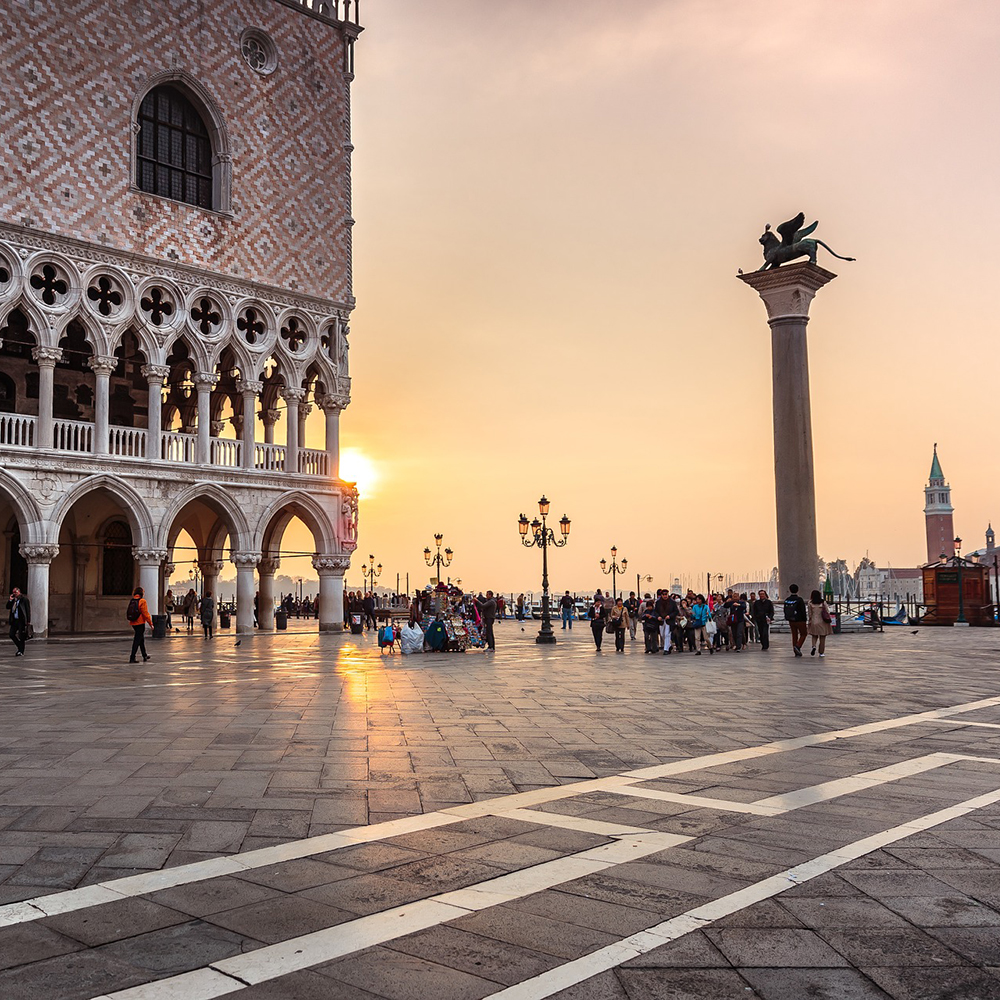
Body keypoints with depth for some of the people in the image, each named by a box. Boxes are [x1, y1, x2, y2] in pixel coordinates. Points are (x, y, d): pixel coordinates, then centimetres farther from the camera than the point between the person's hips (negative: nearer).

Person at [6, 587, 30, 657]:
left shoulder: (24, 599, -5)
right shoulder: (13, 600, 13)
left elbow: (28, 610, -7)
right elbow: (8, 607, 14)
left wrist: (28, 621, -12)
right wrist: (10, 600, 1)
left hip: (21, 621, -6)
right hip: (14, 620, 6)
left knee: (21, 637, -3)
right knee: (12, 635, 3)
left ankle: (21, 652, 4)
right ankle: (20, 648, 21)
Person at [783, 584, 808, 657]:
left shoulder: (787, 600, 2)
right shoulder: (799, 600, -16)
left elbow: (785, 611, 9)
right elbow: (803, 611, -14)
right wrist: (805, 619, -2)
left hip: (791, 621, 5)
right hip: (800, 621, -5)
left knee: (794, 635, 13)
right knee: (803, 634, 9)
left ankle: (796, 652, 14)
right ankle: (797, 646, -13)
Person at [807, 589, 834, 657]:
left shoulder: (810, 604, -4)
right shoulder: (823, 602, -4)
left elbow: (810, 614, 0)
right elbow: (828, 612, -1)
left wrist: (809, 622, 12)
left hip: (814, 622, 0)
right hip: (823, 622, 0)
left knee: (814, 636, 17)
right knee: (822, 637, 9)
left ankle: (814, 646, -10)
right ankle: (821, 652, 10)